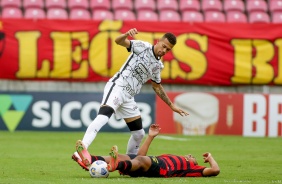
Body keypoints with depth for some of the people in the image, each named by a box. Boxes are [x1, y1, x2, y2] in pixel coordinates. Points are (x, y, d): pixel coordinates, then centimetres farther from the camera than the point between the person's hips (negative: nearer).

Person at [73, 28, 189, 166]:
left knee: (139, 134, 11)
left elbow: (157, 87, 30)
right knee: (103, 117, -31)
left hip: (128, 98, 8)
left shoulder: (158, 66, 16)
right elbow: (118, 41, -14)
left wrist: (171, 105, 31)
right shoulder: (143, 47, -3)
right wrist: (127, 35, -36)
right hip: (117, 87, -8)